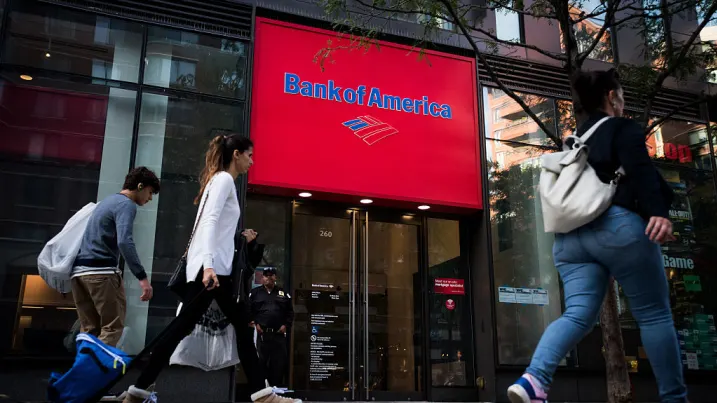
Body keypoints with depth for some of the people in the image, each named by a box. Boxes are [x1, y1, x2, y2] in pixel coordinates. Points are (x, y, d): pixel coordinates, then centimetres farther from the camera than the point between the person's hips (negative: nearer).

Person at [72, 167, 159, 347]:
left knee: (89, 330, 9)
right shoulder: (126, 204, -7)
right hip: (101, 271, -9)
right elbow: (124, 242, -22)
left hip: (79, 270, 9)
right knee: (113, 327, -7)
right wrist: (142, 277, -27)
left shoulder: (107, 201, 23)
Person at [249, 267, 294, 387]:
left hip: (279, 334, 1)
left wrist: (286, 325, 0)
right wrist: (254, 323, -5)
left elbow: (290, 312, 12)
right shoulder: (255, 293, 8)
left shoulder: (283, 293, 12)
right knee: (260, 362, 1)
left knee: (279, 362, 1)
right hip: (261, 333, -1)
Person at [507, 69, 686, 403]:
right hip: (617, 226, -6)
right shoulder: (623, 128, 6)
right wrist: (658, 211, -25)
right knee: (654, 314, 5)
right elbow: (640, 170, -12)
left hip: (570, 234, 6)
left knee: (578, 314, -5)